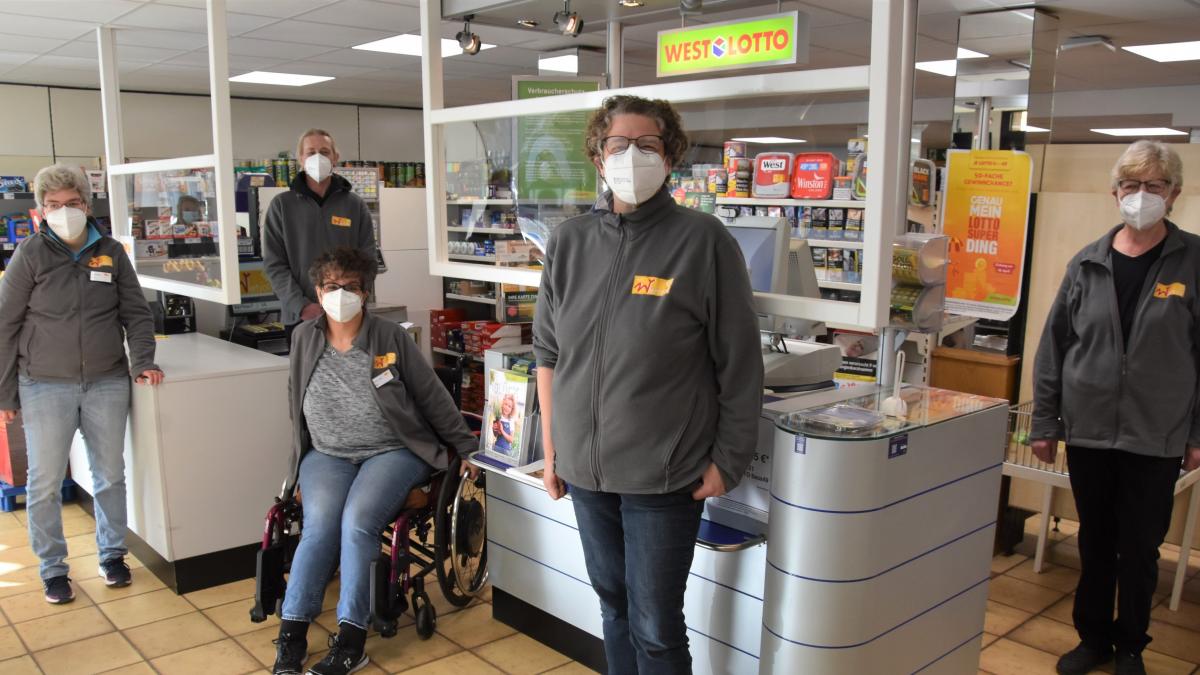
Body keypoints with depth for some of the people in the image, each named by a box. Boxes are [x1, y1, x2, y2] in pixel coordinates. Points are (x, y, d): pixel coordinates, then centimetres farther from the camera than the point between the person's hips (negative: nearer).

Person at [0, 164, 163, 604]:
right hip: (45, 387, -2)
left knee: (110, 475, 11)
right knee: (45, 482, 5)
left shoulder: (112, 253, 4)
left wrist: (143, 361, -6)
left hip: (108, 383, 2)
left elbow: (136, 313, 9)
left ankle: (112, 554, 28)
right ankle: (53, 569, 20)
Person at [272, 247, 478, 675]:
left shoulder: (391, 338, -5)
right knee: (320, 524, -25)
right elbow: (297, 401, 18)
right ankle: (291, 635, -15)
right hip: (326, 455, 3)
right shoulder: (305, 338, 4)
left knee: (357, 522, -27)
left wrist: (467, 448, 4)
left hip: (391, 451, -2)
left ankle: (350, 640, -19)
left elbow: (433, 398, 1)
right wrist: (300, 456, 17)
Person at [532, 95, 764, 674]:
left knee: (655, 627, 6)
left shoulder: (703, 241, -10)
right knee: (613, 604, 20)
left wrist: (726, 461, -7)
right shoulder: (569, 241, 3)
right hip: (584, 468, 4)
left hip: (664, 474, -4)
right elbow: (549, 353, 10)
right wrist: (551, 448, 9)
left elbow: (739, 365, -8)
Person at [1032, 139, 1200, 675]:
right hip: (1088, 431, 2)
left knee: (1140, 549, 11)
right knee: (1094, 542, 15)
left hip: (1155, 439, -2)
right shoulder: (1088, 264, 1)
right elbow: (1054, 345, 4)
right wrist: (1044, 422, 3)